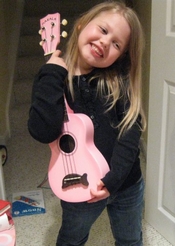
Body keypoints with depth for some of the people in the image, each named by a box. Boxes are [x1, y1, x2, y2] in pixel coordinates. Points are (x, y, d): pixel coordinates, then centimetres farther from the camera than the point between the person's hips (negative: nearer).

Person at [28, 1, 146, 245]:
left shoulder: (119, 81, -8)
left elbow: (131, 130, -16)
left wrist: (113, 178, -26)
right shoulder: (52, 78, -13)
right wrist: (53, 73, -26)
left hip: (127, 184, 2)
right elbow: (44, 132, -29)